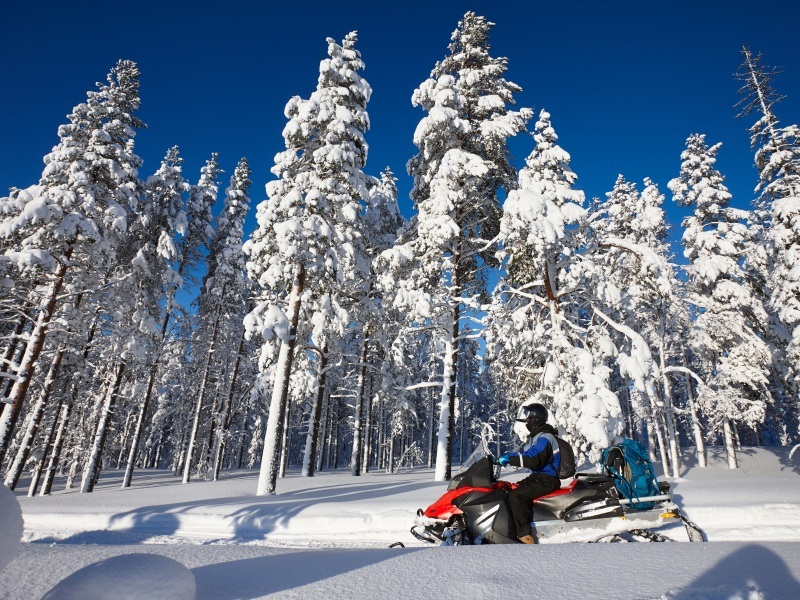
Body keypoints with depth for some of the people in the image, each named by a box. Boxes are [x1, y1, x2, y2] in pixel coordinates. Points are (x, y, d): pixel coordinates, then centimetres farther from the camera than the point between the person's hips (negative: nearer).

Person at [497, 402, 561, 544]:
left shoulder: (544, 438, -16)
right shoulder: (537, 437, 17)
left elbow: (533, 460, -29)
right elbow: (526, 455, 19)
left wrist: (510, 458, -27)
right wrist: (508, 456, 4)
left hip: (546, 480, -11)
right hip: (539, 477, 11)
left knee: (515, 495, -24)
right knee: (510, 489, 9)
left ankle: (524, 536, -24)